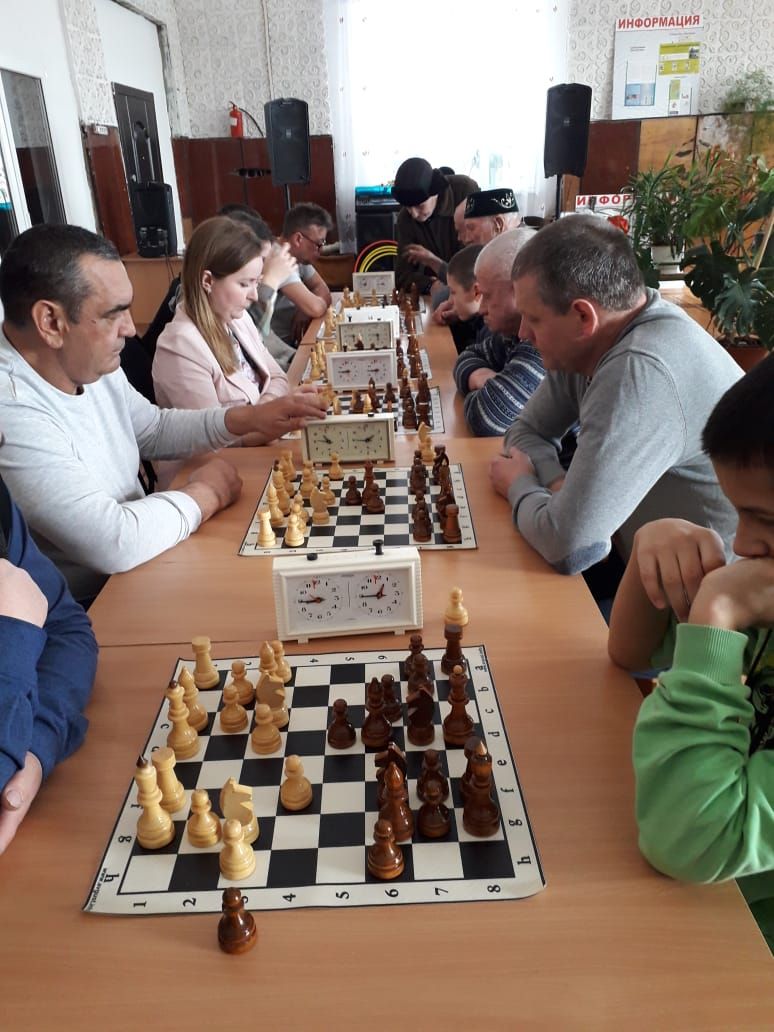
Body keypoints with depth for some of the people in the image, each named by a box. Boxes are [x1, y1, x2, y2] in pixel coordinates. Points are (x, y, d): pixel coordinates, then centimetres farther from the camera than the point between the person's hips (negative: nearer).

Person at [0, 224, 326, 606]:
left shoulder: (86, 365, 0)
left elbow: (155, 429, 16)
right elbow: (115, 543, -34)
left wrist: (247, 418, 1)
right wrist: (205, 492, -17)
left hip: (132, 569, 8)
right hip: (83, 614, -7)